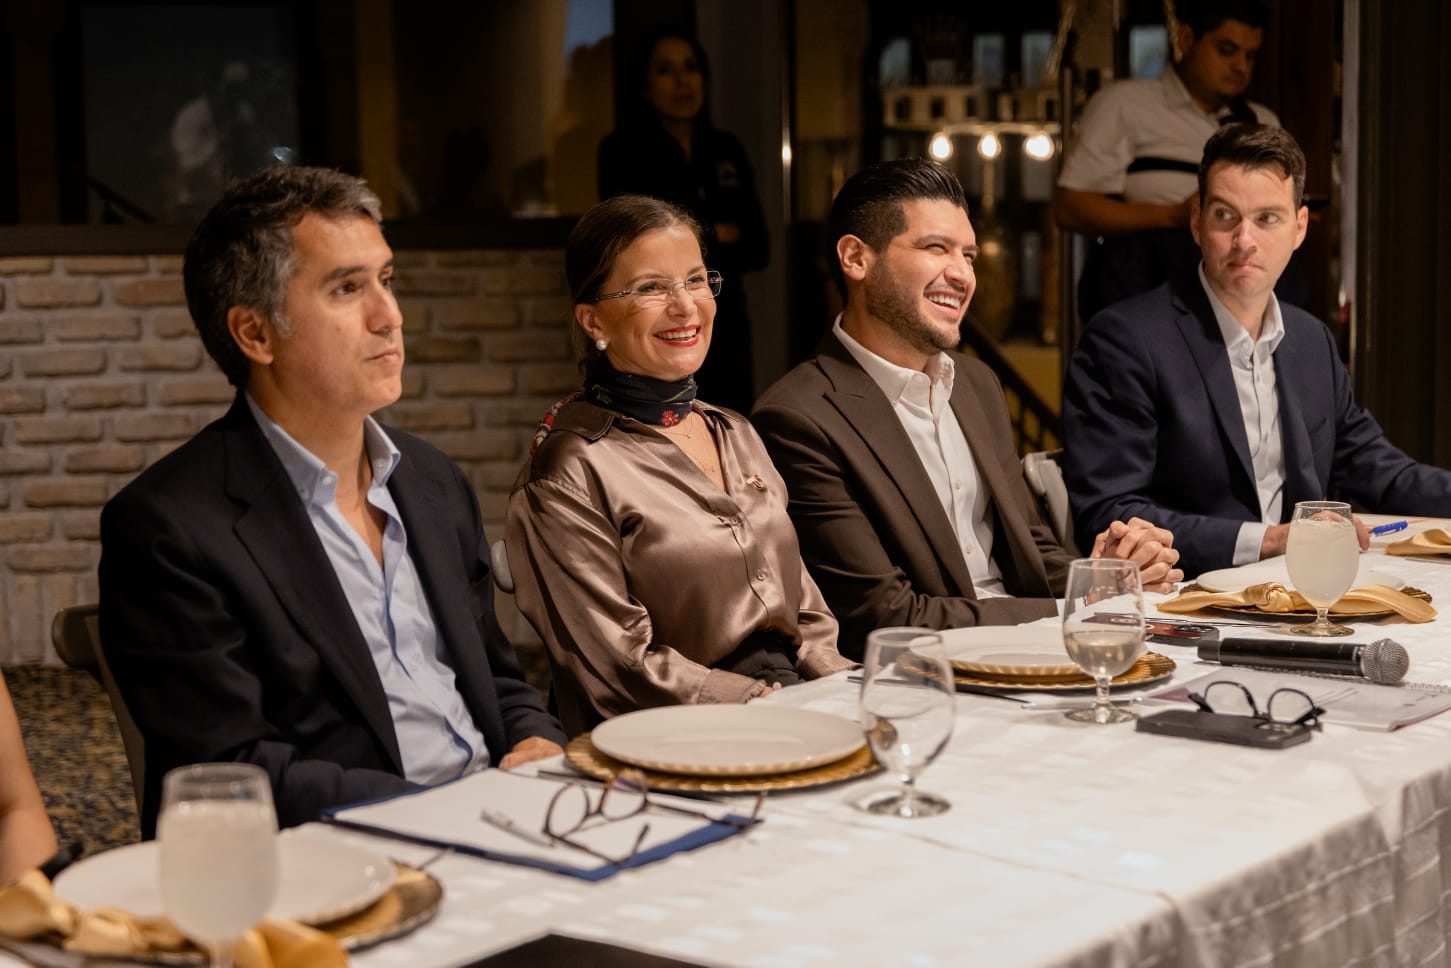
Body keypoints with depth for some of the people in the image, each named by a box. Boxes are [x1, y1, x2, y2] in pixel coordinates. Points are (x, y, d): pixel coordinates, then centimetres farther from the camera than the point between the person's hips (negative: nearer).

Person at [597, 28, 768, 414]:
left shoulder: (726, 150, 12)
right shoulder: (623, 150, -1)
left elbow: (757, 247, 6)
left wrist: (687, 245, -9)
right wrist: (713, 235, -2)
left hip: (724, 330, 5)